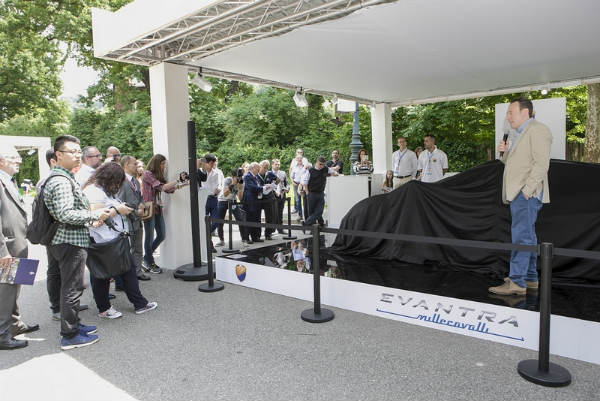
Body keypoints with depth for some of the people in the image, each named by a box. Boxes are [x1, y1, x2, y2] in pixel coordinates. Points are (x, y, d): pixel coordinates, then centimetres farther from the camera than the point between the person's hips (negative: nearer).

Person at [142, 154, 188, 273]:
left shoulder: (158, 175, 15)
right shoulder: (147, 174, -10)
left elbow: (169, 189, 10)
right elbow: (161, 187, -19)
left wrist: (183, 184, 1)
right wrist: (177, 180, -17)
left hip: (158, 208, 8)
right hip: (149, 209, -8)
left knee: (161, 236, 11)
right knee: (149, 237, 3)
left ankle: (146, 259, 28)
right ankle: (150, 264, 17)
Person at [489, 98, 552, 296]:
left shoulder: (537, 130, -7)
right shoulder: (520, 134, 23)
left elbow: (541, 163, -16)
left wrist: (527, 190, -21)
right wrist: (505, 152, 6)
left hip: (527, 194, -10)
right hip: (517, 194, 10)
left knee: (521, 236, -12)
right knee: (527, 236, 13)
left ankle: (516, 282, -10)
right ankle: (530, 278, 21)